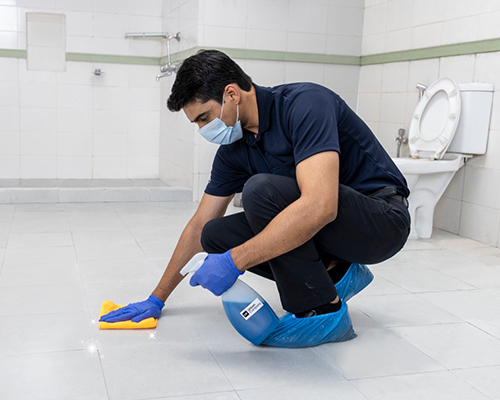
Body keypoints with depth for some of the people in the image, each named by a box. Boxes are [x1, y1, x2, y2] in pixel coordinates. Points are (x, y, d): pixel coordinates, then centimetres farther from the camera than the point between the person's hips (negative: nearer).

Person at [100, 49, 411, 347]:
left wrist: (233, 262, -34)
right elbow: (200, 225, 8)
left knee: (262, 189, -29)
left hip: (383, 218, -8)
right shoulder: (235, 148, 0)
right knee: (216, 235, -4)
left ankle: (323, 310, -14)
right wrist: (157, 299, 10)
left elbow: (319, 206, -38)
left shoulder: (305, 103, -24)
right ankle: (337, 274, 4)